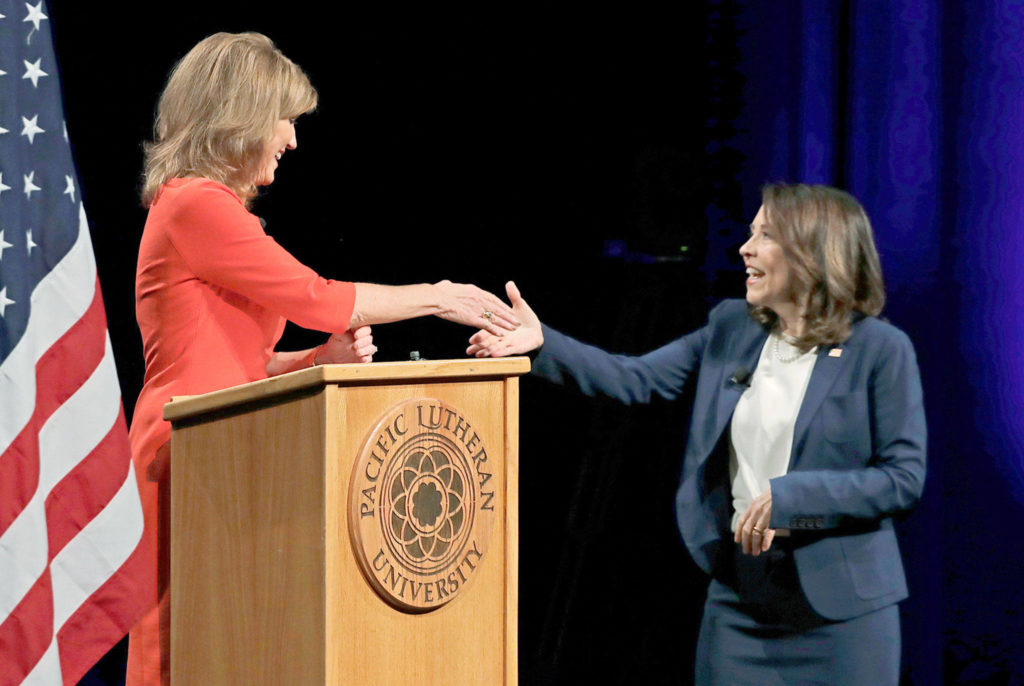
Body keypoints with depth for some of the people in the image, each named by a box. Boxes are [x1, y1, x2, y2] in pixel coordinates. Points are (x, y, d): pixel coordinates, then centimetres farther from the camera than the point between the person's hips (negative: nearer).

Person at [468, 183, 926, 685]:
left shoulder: (882, 349, -7)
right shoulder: (731, 328, 9)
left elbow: (905, 477, -10)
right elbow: (636, 380, 6)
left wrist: (787, 497, -18)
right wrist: (543, 344, -8)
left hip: (841, 604, -4)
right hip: (740, 596, 4)